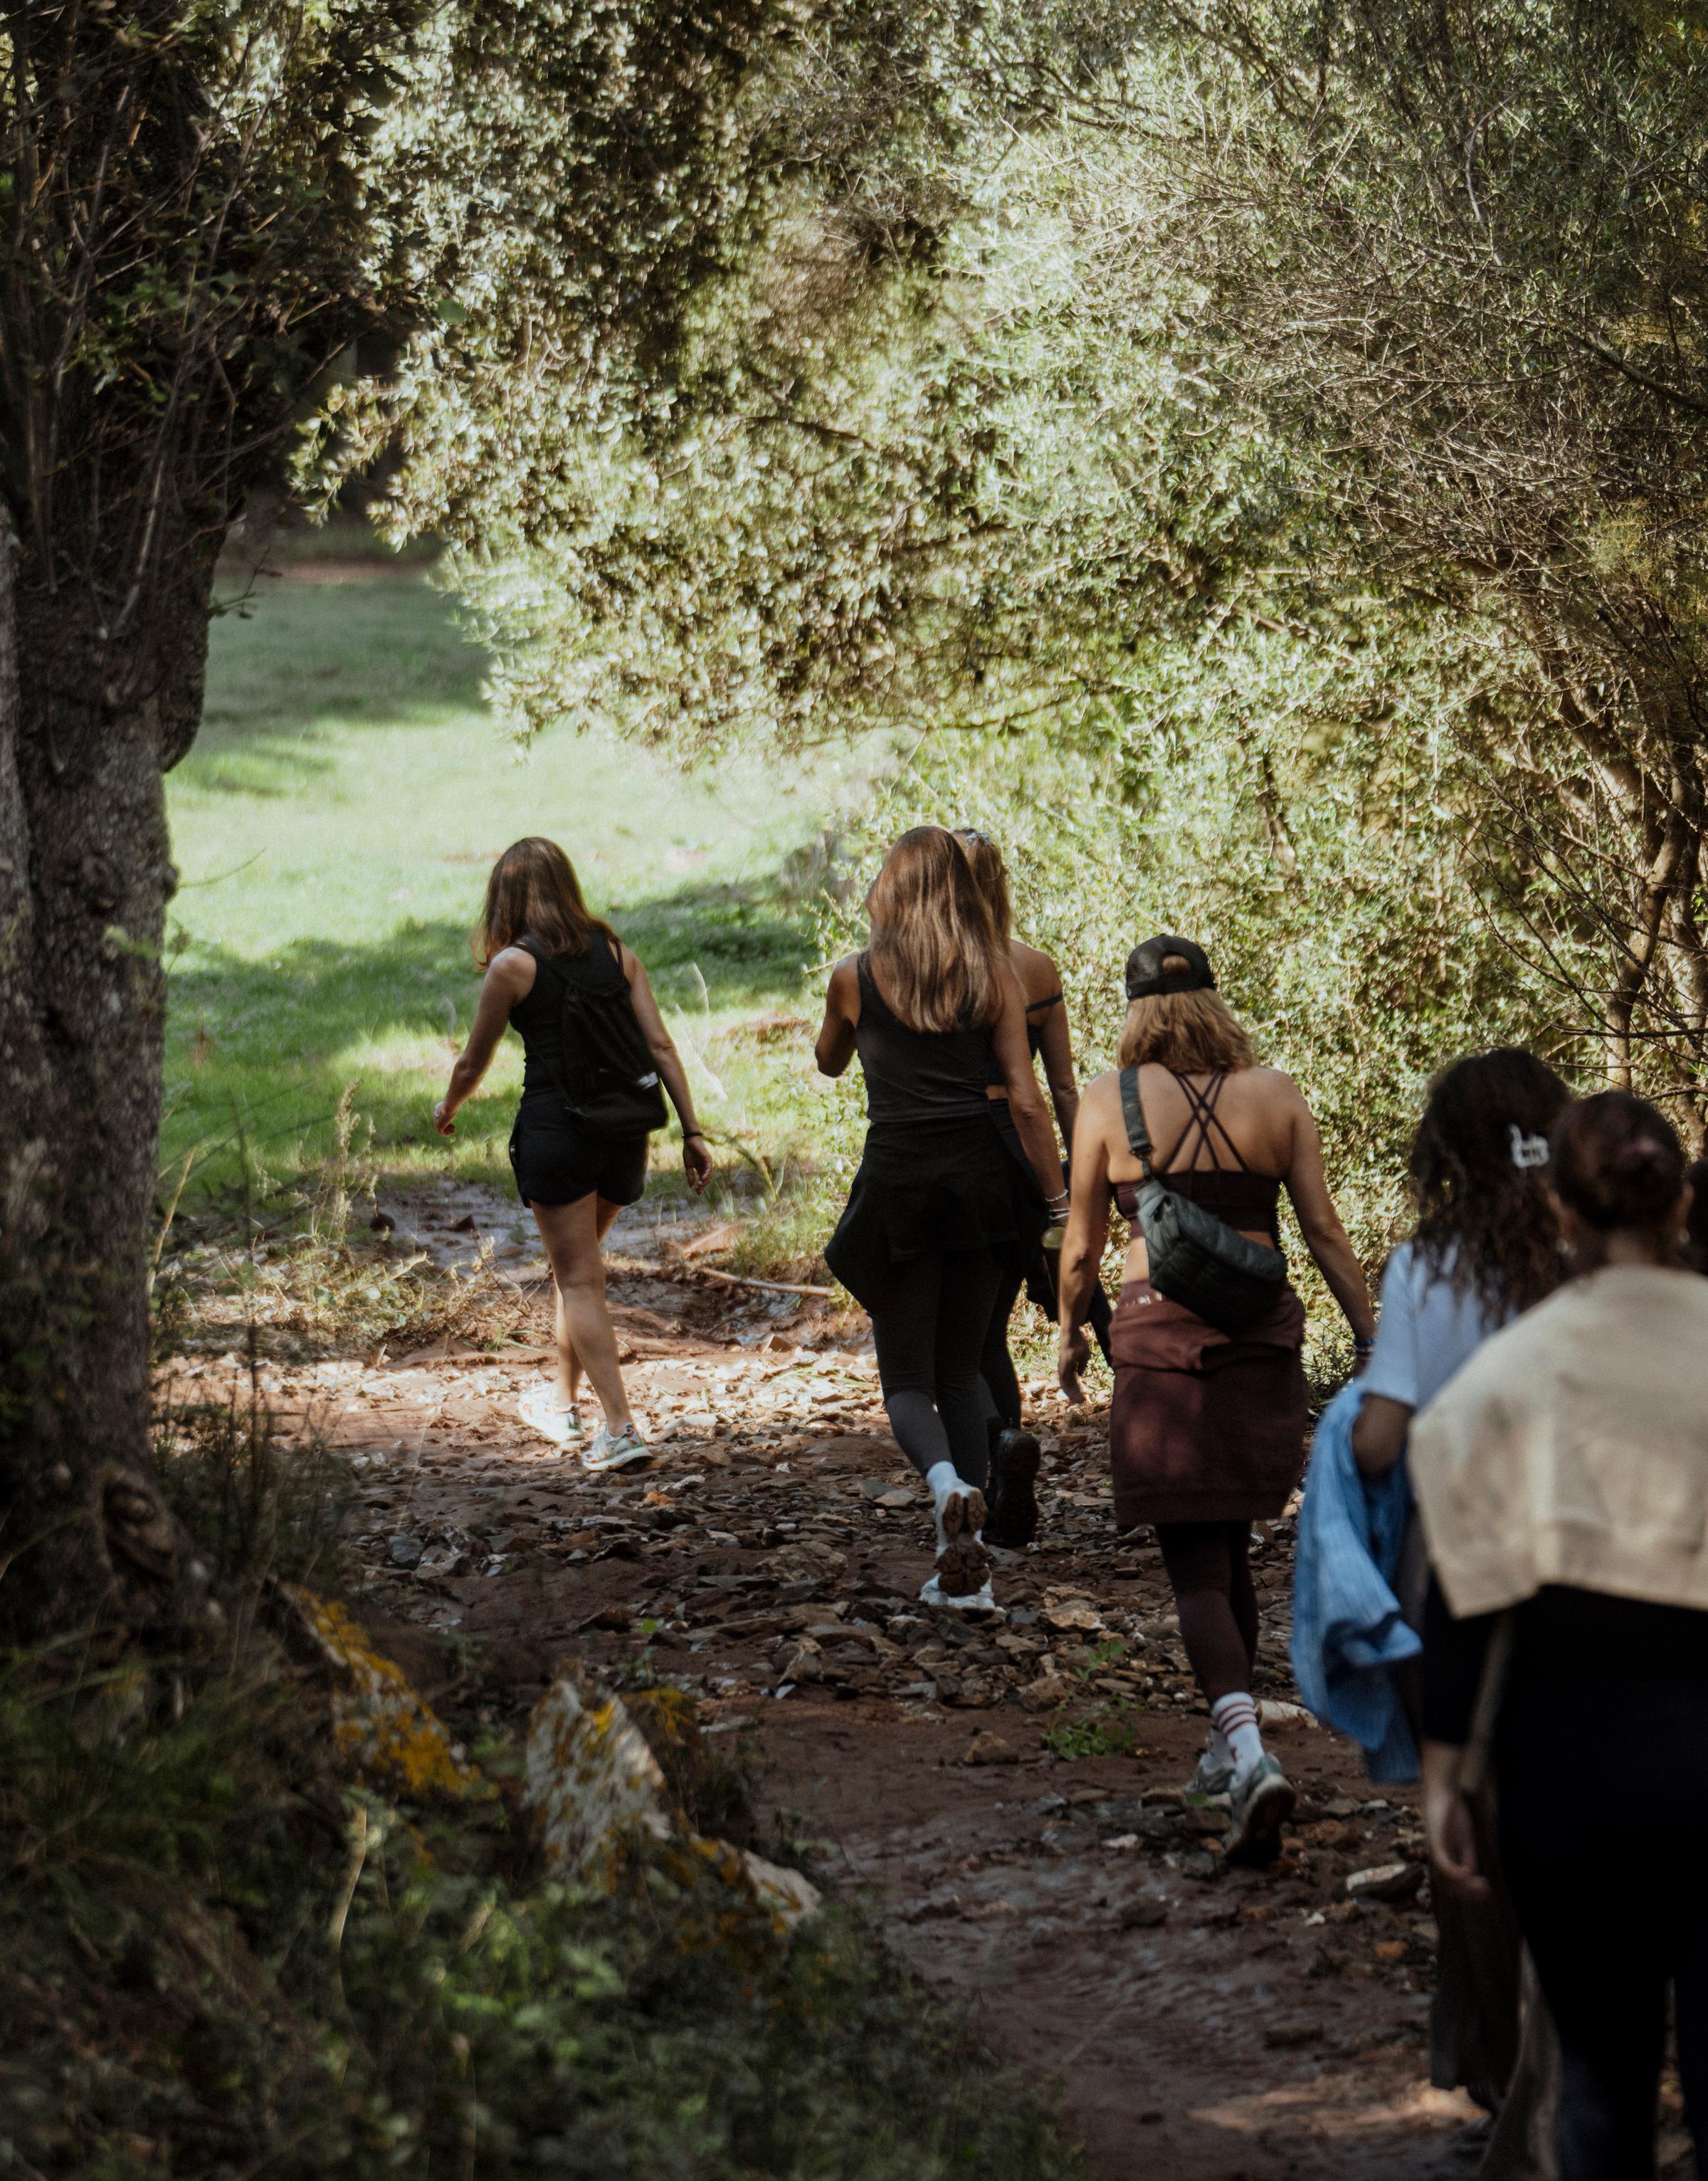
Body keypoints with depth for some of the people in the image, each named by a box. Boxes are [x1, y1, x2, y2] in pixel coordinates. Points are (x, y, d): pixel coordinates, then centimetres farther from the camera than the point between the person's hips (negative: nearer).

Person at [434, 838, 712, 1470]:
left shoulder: (513, 964, -4)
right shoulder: (615, 954, 8)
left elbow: (473, 1064, 5)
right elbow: (661, 1045, 2)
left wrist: (448, 1108, 25)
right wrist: (692, 1132, 3)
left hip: (555, 1126, -5)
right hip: (623, 1127, 5)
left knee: (579, 1281, -1)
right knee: (575, 1267, 23)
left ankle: (620, 1428, -11)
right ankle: (563, 1402, 36)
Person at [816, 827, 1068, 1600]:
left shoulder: (856, 977, 2)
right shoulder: (996, 974, 3)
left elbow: (830, 1062, 22)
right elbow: (1026, 1102, -1)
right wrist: (1058, 1202, 3)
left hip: (899, 1182, -2)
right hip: (979, 1180, 2)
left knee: (907, 1378, 5)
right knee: (960, 1369, 16)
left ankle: (945, 1480, -28)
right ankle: (964, 1554, 9)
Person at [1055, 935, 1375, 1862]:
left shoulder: (1107, 1102, -2)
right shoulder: (1276, 1096, 2)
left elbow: (1082, 1245, 5)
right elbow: (1325, 1232, 1)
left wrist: (1070, 1333, 21)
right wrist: (1371, 1337, 9)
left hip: (1159, 1333, -3)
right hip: (1261, 1333, 3)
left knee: (1194, 1563, -2)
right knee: (1229, 1548, 20)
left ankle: (1248, 1748, -22)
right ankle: (1227, 1742, 31)